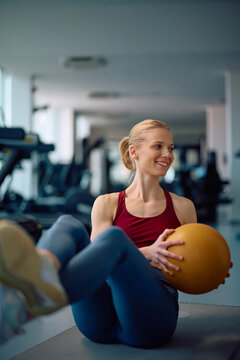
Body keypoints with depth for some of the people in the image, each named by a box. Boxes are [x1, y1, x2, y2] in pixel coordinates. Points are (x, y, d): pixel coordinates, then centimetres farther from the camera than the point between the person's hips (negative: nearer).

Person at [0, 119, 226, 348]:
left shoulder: (183, 207, 22)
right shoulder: (106, 204, 18)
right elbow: (97, 256, 4)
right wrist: (147, 253, -14)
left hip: (152, 314, -1)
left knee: (113, 236, -33)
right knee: (68, 224, -25)